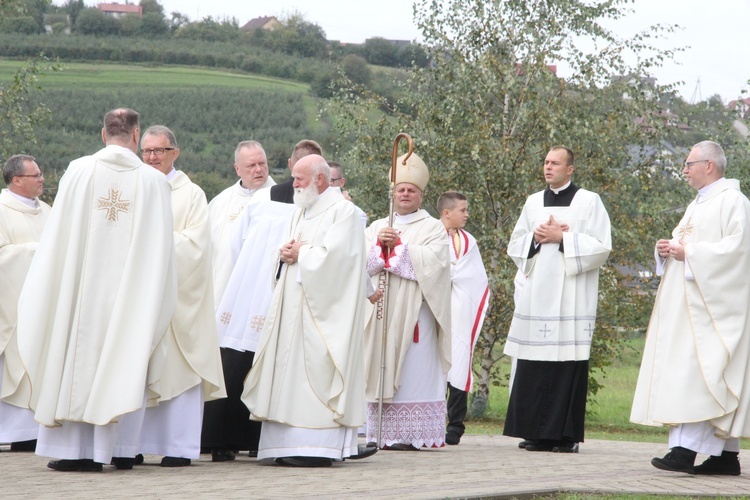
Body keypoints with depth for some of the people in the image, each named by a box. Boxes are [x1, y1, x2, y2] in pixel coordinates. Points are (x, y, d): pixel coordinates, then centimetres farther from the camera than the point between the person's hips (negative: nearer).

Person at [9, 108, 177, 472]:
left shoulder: (78, 172, -3)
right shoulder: (153, 182, -3)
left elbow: (58, 235, -1)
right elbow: (162, 246, 0)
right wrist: (155, 299, 9)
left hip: (83, 285, 0)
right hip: (131, 290, 0)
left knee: (78, 359, 5)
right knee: (126, 363, 7)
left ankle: (79, 449, 2)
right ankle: (120, 448, 6)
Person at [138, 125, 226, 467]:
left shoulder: (192, 195, 4)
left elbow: (194, 243, -7)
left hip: (177, 293, -4)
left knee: (175, 368, -6)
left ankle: (179, 447, -4)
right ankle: (133, 444, 2)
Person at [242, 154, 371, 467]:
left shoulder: (343, 211, -5)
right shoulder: (300, 213, 22)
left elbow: (332, 255, -17)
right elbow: (290, 249, 22)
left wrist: (300, 254, -3)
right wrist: (287, 253, 0)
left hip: (322, 308, -9)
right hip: (294, 305, 9)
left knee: (316, 369, -12)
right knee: (292, 372, 2)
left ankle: (318, 448, -14)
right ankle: (290, 446, 1)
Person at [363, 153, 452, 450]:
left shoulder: (433, 228, 6)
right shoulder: (377, 227, 18)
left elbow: (432, 261, -10)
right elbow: (363, 263, 6)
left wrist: (397, 247, -11)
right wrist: (380, 245, -12)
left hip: (414, 311, -4)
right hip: (382, 311, 4)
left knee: (413, 374, -8)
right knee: (382, 370, 0)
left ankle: (409, 434, -9)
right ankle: (381, 433, 1)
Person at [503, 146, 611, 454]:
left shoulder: (588, 202, 5)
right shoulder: (533, 203, 18)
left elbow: (601, 246, -3)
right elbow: (515, 246, 18)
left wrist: (563, 238, -9)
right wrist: (536, 237, -2)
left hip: (571, 297, -4)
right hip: (536, 297, 4)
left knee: (568, 363, -8)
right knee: (533, 368, -1)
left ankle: (566, 434, -5)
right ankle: (535, 432, 3)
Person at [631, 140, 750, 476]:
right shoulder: (697, 205, 21)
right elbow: (685, 242, 26)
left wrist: (689, 253, -19)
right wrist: (667, 248, 3)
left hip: (712, 304, -9)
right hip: (689, 304, 9)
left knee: (693, 372, -16)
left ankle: (686, 449, -21)